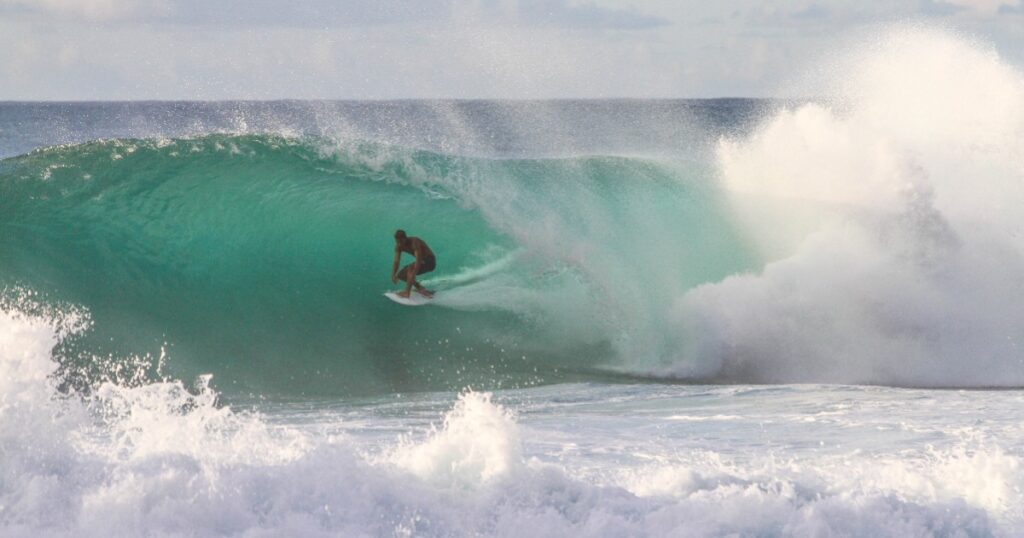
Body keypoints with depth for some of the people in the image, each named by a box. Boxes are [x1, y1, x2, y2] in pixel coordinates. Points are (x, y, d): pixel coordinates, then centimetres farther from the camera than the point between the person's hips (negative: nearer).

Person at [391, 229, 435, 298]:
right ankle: (420, 288, 7)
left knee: (410, 268, -32)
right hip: (422, 261, 8)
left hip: (430, 262, -8)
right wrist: (393, 275, -21)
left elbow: (418, 261, -37)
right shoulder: (399, 246, -7)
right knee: (400, 275, -1)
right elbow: (396, 262, -7)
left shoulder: (414, 243, -30)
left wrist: (413, 275, -44)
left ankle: (407, 293, -35)